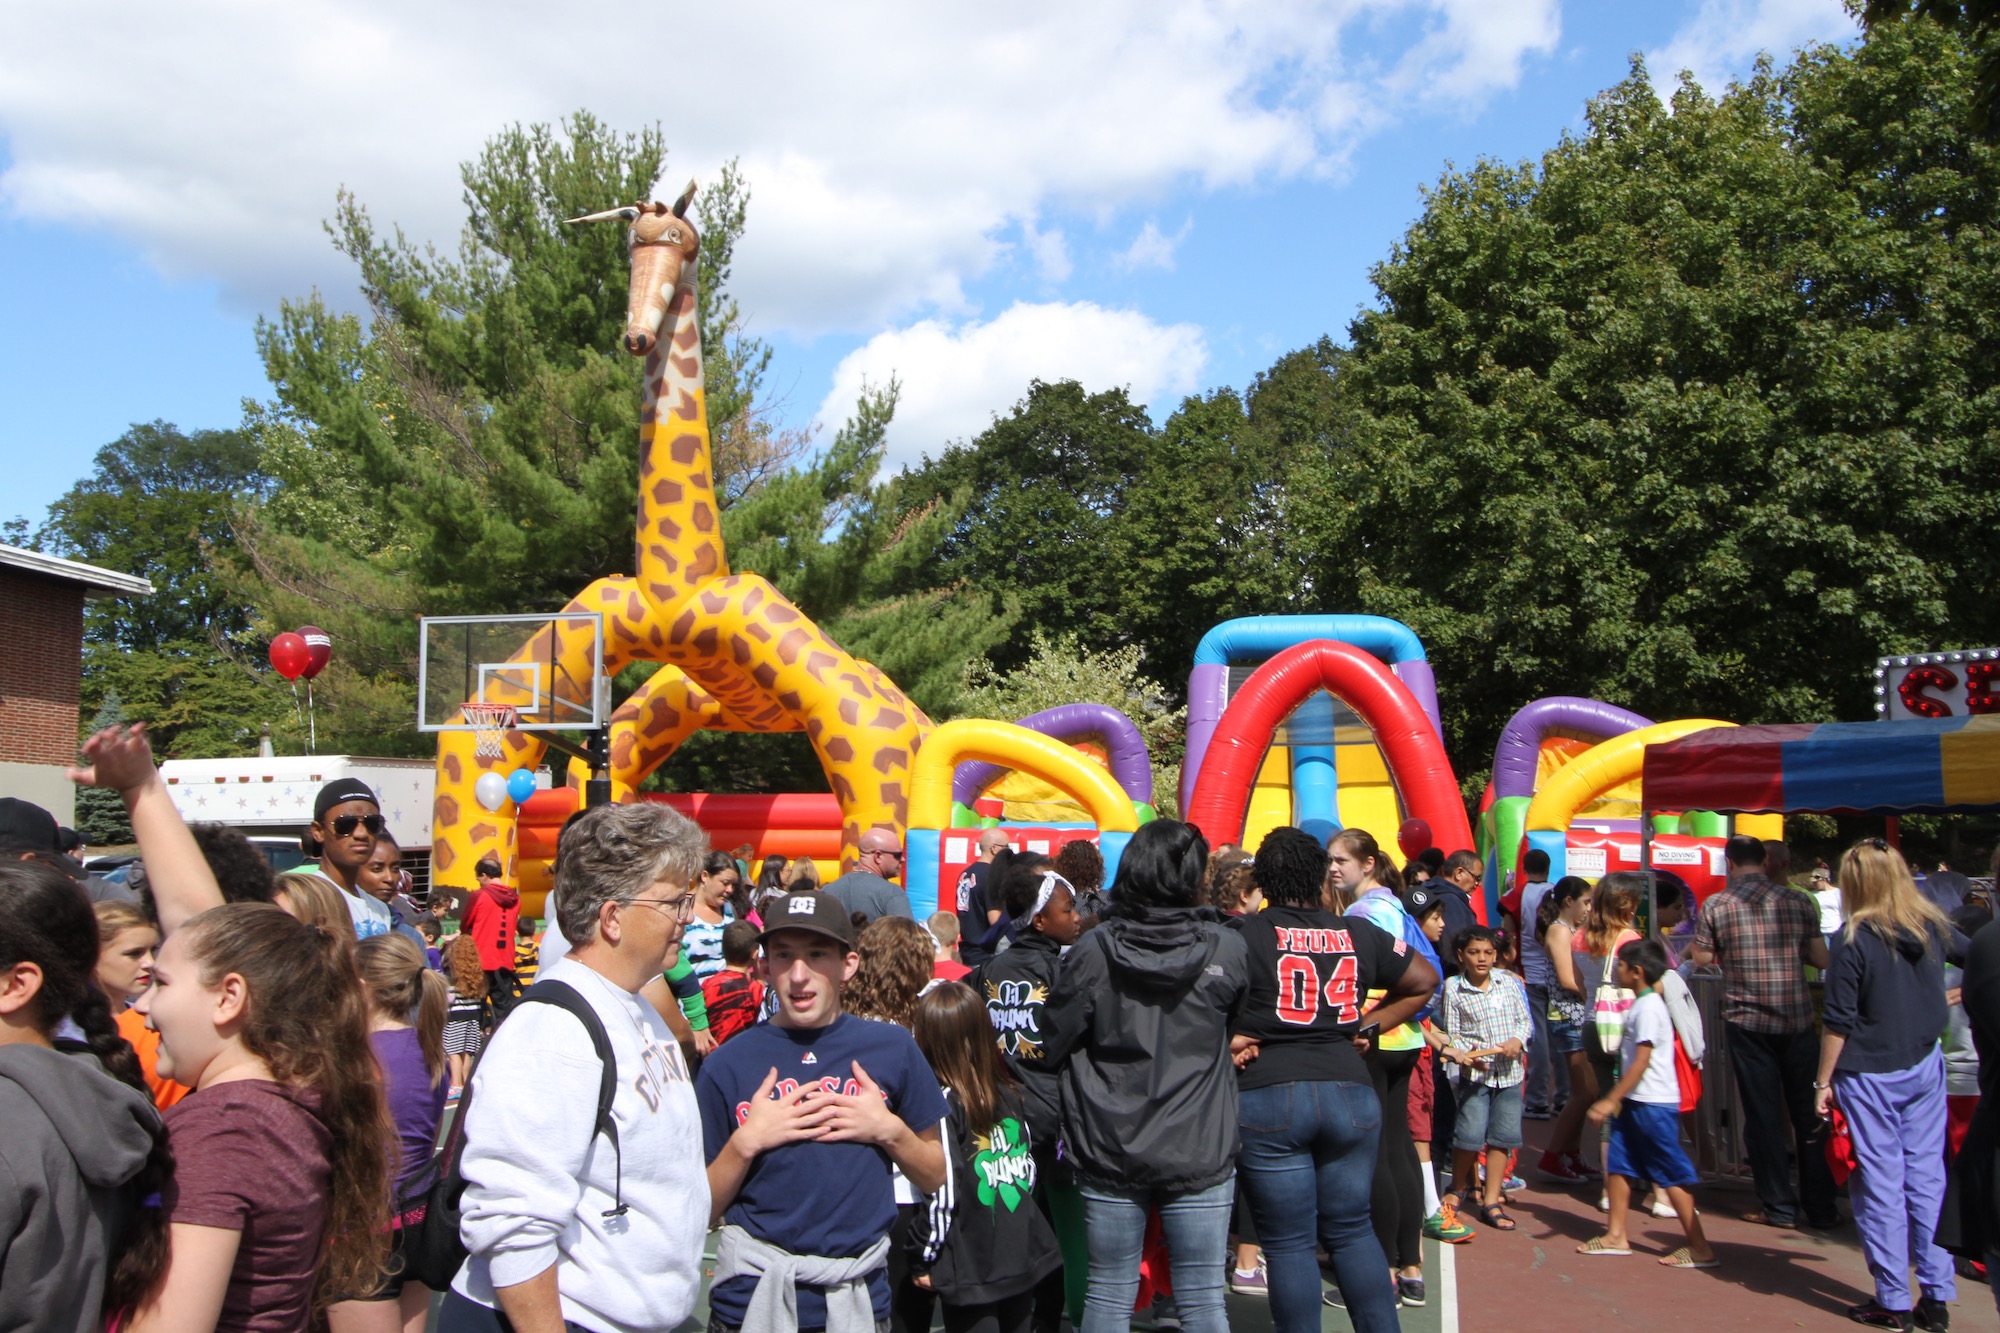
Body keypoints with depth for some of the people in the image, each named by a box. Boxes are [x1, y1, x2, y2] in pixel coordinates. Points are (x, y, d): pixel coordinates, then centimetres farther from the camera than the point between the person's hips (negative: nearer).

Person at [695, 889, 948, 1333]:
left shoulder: (891, 1048, -2)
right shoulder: (728, 1064, -5)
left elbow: (935, 1179, 5)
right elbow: (701, 1214, -2)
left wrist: (889, 1131, -11)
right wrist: (746, 1142, -16)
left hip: (859, 1297, 1)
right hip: (753, 1297, -1)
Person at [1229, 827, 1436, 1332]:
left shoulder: (1244, 934, -5)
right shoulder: (1359, 934, 8)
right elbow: (1424, 980, 20)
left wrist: (1229, 1040, -6)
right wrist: (1369, 1024, 17)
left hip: (1266, 1095, -4)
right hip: (1350, 1088, 4)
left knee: (1288, 1243, 4)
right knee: (1352, 1230, 17)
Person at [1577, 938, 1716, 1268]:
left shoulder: (1648, 1008, -17)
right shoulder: (1642, 1004, 13)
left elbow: (1641, 1062, -21)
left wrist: (1611, 1100, -21)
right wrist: (1615, 1100, 21)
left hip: (1654, 1104, -10)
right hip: (1637, 1102, 10)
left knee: (1672, 1175, -4)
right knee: (1617, 1163, 10)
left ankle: (1700, 1247, 2)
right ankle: (1616, 1235, 17)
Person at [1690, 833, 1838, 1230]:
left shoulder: (1717, 905, -5)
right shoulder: (1799, 902, 0)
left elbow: (1701, 958, 1)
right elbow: (1821, 959, 1)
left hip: (1747, 1022, -2)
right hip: (1798, 1021, 2)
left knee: (1763, 1115, 5)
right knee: (1808, 1112, 11)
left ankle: (1779, 1208, 9)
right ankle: (1821, 1206, 15)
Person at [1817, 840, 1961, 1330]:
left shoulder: (1856, 940, -15)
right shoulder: (1934, 926, 0)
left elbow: (1839, 1022, -13)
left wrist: (1823, 1082, -5)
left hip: (1871, 1074, -5)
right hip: (1925, 1067, 5)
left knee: (1880, 1184, 3)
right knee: (1927, 1177, 10)